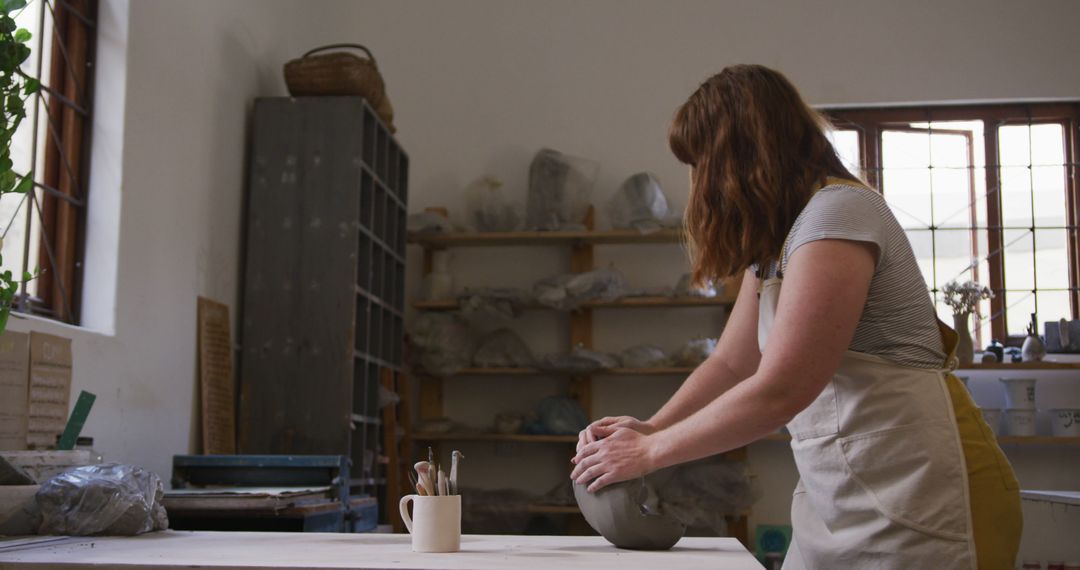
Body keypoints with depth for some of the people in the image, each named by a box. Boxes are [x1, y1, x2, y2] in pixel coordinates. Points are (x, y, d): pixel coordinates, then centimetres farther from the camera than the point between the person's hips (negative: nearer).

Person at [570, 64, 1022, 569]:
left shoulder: (838, 213, -16)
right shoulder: (772, 243, 15)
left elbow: (778, 391, -21)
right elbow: (731, 363, 14)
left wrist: (649, 453, -13)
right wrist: (647, 428, -2)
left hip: (912, 487, -8)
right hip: (841, 490, 8)